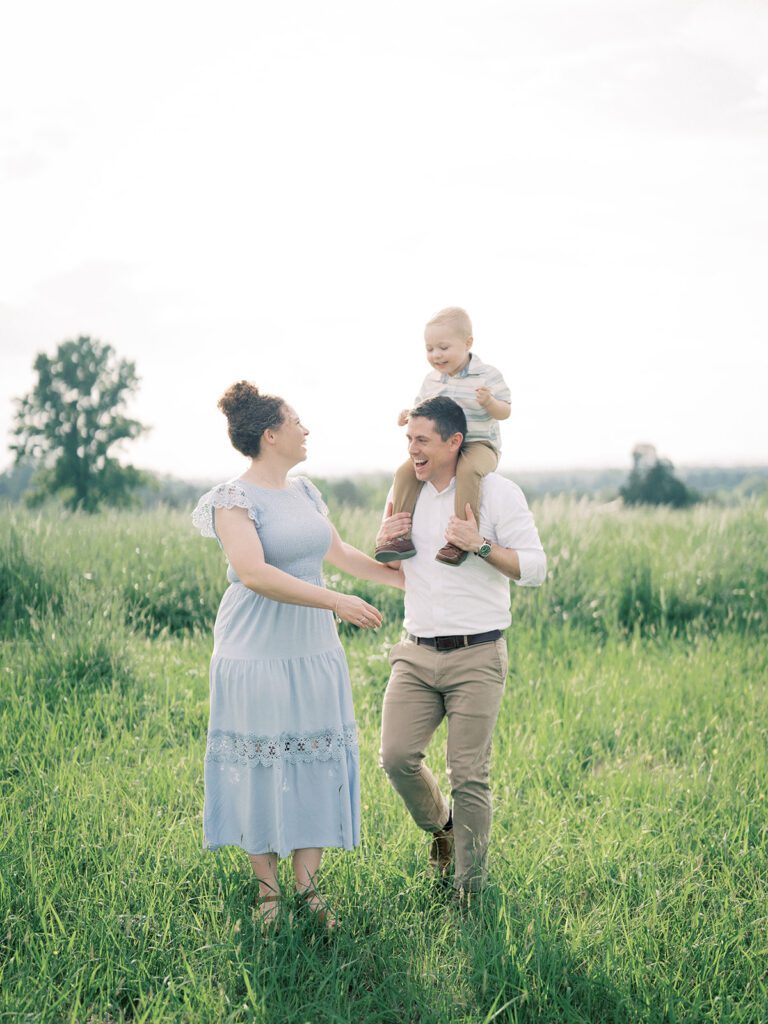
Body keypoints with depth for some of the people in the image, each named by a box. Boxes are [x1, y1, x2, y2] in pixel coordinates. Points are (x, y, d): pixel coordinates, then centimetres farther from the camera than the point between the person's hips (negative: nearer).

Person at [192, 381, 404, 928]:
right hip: (258, 653, -7)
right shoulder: (235, 498, -12)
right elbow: (254, 573, -25)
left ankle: (308, 886, 17)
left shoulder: (304, 491, 11)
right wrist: (336, 601, -26)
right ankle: (268, 889, 15)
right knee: (262, 768, 2)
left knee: (317, 764, 7)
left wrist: (408, 577, 29)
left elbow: (339, 552, 23)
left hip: (314, 652, 7)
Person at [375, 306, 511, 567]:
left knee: (468, 470, -38)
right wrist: (410, 416, -3)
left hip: (479, 444, -6)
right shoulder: (431, 380, 9)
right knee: (405, 472, -14)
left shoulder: (487, 375, -7)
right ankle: (402, 536, -12)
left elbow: (504, 412, -7)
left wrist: (489, 402, -29)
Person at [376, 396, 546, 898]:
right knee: (396, 756, -9)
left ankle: (471, 889, 10)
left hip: (477, 654, -4)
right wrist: (383, 542, 1)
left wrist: (480, 545, -20)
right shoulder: (404, 491, 11)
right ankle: (441, 824, 22)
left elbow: (535, 568, -7)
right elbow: (385, 570, 24)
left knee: (470, 776, -3)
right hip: (416, 652, 4)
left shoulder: (498, 492, -4)